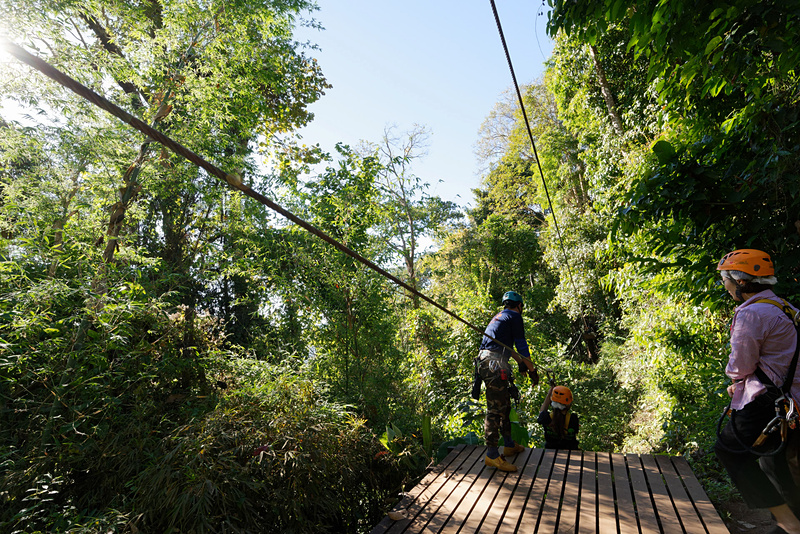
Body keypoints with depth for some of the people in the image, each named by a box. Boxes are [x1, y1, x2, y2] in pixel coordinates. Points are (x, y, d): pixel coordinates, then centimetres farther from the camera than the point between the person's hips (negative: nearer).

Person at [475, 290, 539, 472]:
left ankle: (509, 445, 31)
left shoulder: (499, 317, 27)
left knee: (504, 406, 19)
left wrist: (520, 363, 47)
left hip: (485, 362, 10)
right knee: (495, 409, -8)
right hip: (494, 365, -10)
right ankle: (492, 454, -4)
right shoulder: (514, 316, -1)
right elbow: (522, 346, -3)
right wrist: (532, 371, 7)